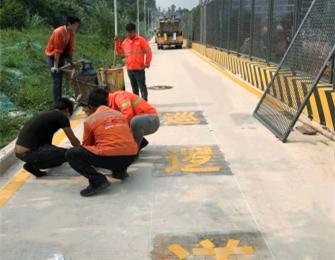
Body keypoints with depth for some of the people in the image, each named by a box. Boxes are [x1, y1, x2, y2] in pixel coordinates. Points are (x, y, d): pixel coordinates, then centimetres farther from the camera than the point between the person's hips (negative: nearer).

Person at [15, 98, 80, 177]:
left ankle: (32, 163, 10)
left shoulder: (47, 115, 23)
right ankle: (33, 165, -3)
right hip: (28, 153, -9)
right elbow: (73, 140, 1)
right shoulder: (61, 116, -2)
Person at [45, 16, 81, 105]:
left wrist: (71, 61, 7)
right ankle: (57, 103, -7)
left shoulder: (71, 33, -2)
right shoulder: (59, 32, -25)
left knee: (60, 79, 13)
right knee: (57, 80, -10)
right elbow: (57, 51, -26)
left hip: (61, 56, 8)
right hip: (53, 56, -8)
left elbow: (71, 48, 4)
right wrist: (55, 66, -25)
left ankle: (59, 101, 21)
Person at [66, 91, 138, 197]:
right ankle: (120, 171, 21)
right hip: (130, 156, 7)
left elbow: (87, 145, 22)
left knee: (71, 154, 5)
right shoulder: (119, 114, 22)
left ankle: (98, 181, -8)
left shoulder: (90, 120, 8)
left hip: (109, 157, -6)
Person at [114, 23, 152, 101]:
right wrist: (117, 43, 4)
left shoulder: (141, 40, -6)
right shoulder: (125, 42, 10)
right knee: (134, 87, 14)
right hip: (129, 69, 6)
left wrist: (147, 64, -5)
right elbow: (120, 52, 16)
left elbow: (148, 52, -5)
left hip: (139, 68, -6)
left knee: (142, 86, -2)